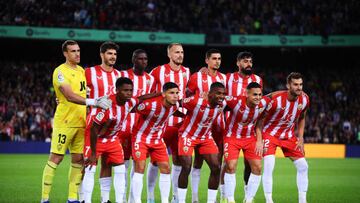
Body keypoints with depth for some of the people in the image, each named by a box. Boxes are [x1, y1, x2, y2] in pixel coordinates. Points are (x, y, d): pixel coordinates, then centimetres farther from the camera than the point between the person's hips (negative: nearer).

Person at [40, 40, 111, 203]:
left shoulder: (81, 70, 15)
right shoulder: (60, 72, -11)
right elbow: (70, 96, -24)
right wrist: (93, 102, -31)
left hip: (81, 122, 8)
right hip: (64, 122, -8)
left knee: (78, 160, 7)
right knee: (55, 159, -6)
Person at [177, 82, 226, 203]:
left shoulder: (222, 105, -12)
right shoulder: (195, 102, -30)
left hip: (206, 137, 5)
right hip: (188, 135, -5)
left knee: (216, 168, -4)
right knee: (186, 168, -15)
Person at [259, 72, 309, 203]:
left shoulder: (304, 99, -10)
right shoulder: (275, 99, -27)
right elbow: (261, 118, -16)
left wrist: (300, 138, 3)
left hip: (289, 135, 5)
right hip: (270, 134, -5)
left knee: (303, 166, 0)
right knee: (269, 166, -22)